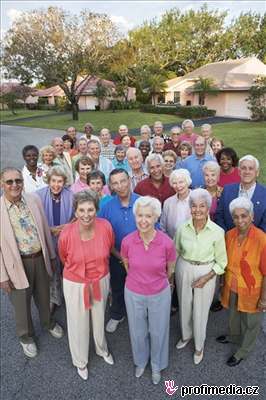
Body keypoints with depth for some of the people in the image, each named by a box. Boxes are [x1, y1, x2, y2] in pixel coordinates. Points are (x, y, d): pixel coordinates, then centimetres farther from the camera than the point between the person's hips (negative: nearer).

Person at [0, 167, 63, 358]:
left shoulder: (34, 199, -6)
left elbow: (45, 228, 3)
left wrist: (51, 255, 9)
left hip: (40, 258, 3)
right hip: (17, 263, -3)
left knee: (44, 296, 24)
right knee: (22, 303, 19)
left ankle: (48, 322, 54)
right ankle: (26, 336, 47)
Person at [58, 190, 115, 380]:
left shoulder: (106, 227, -23)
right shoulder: (66, 234, -26)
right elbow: (64, 257, -3)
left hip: (101, 282, 2)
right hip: (75, 285, -1)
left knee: (99, 319, 25)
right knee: (78, 323, 18)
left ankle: (102, 348, 56)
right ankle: (80, 361, 47)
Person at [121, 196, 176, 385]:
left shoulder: (167, 242, -25)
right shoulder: (127, 241, -21)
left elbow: (170, 269, -2)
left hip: (160, 294, -1)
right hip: (134, 294, 1)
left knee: (158, 331, 21)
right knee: (138, 331, 23)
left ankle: (157, 365, 52)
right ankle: (140, 361, 54)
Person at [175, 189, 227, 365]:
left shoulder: (217, 232, -19)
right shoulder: (183, 228, -12)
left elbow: (221, 261, -7)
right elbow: (175, 251, 4)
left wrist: (206, 277, -16)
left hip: (206, 273, -2)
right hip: (184, 270, 3)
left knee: (200, 311, 12)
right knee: (184, 306, 21)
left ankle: (199, 345, 41)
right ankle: (186, 335, 51)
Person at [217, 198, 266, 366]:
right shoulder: (230, 235, -11)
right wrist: (224, 281, 11)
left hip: (252, 291, -4)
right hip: (232, 287, 5)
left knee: (251, 322, 21)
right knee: (234, 315, 29)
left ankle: (243, 351, 44)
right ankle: (234, 336, 57)